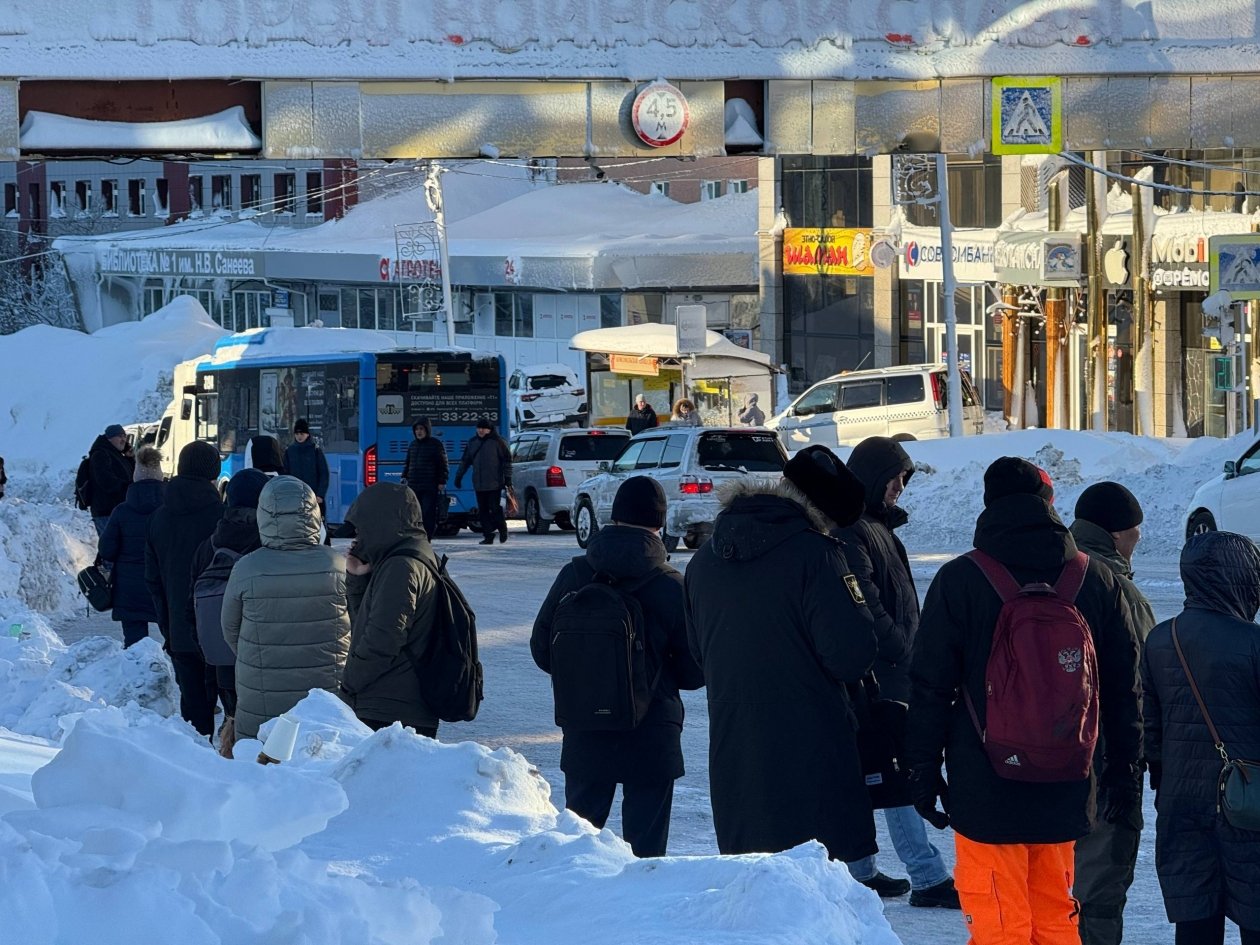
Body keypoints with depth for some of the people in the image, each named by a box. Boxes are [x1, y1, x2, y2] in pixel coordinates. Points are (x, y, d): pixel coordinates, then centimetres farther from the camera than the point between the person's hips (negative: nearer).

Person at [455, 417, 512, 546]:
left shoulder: (497, 441, -2)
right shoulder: (472, 443, 12)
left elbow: (507, 460, -1)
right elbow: (465, 461, 20)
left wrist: (507, 478, -6)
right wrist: (458, 476, 14)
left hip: (494, 483, -5)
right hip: (479, 484, 5)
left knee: (494, 508, -9)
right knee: (483, 511, 2)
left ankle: (502, 529, 14)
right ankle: (488, 536, 5)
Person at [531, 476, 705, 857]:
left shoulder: (574, 576, -3)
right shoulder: (672, 587, -11)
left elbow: (542, 650, 4)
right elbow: (694, 672, -7)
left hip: (584, 737, 3)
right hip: (651, 736, -3)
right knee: (646, 844, 4)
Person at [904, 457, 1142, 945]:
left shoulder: (959, 581, -6)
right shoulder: (1096, 581, 3)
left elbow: (930, 686, -5)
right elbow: (1123, 689, 8)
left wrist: (924, 769, 3)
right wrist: (1123, 772, 17)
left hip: (986, 790, -3)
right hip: (1065, 791, 3)